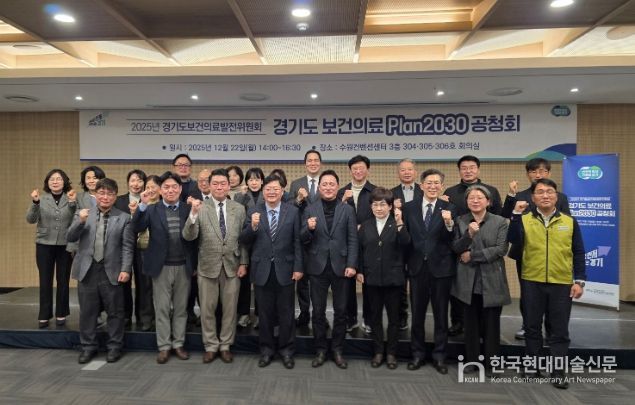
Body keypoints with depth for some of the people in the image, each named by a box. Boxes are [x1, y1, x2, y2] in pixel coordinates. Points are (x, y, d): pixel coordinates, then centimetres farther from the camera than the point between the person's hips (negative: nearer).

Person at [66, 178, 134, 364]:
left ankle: (115, 347, 20)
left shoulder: (124, 218, 0)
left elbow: (127, 247, -3)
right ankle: (88, 347, 26)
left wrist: (125, 269, -12)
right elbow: (70, 238, 1)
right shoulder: (83, 214, 8)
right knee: (87, 312, 11)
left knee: (115, 312, 6)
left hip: (111, 271, -2)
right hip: (87, 270, 2)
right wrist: (80, 221, -15)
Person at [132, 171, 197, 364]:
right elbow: (137, 228, -13)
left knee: (181, 308, 11)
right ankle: (164, 347, 19)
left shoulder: (188, 209, 3)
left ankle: (178, 344, 24)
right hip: (162, 267, -1)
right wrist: (143, 205, -22)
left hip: (184, 267, 1)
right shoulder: (152, 210, 2)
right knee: (162, 308, 7)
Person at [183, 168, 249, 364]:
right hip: (207, 266, -1)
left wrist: (243, 263, -1)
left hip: (232, 266, 1)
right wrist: (194, 214, -28)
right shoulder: (201, 208, -5)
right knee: (207, 309, 10)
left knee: (230, 309, 11)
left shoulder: (239, 209, 1)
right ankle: (211, 346, 27)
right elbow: (188, 236, -14)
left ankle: (225, 346, 28)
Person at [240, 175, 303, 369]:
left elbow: (297, 241, -2)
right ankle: (266, 350, 29)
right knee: (265, 313, 13)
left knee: (286, 313, 9)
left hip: (285, 269, -1)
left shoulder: (292, 211, -2)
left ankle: (286, 350, 26)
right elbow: (244, 241, -2)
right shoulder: (253, 212, 0)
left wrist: (298, 267, -6)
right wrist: (252, 227, -21)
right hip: (262, 270, 1)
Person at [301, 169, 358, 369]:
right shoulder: (309, 210, 4)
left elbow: (353, 240, 0)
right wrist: (309, 229, -19)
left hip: (340, 266, 0)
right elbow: (304, 240, 2)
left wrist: (351, 265, -8)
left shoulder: (347, 210, 3)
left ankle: (337, 350, 24)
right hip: (318, 267, 0)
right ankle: (320, 350, 23)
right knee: (318, 311, 8)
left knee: (340, 311, 8)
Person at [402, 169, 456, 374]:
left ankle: (439, 356, 25)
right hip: (417, 267, 2)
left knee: (441, 315, 10)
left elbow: (452, 242, -11)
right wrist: (403, 251, -5)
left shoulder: (448, 209, -3)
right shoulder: (409, 207, 1)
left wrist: (449, 224, -28)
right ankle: (418, 354, 28)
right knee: (417, 314, 12)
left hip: (441, 267, -1)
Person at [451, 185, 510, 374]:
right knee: (471, 323, 11)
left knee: (491, 324, 6)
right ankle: (472, 360, 23)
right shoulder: (460, 221, 5)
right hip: (468, 281, 2)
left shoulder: (500, 221, -1)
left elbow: (501, 249, -11)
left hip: (492, 281, -2)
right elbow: (455, 248, -2)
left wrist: (472, 255, -11)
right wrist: (468, 234, -20)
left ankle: (492, 363, 21)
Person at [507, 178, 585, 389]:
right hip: (531, 282, 0)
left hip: (561, 283, 0)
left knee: (559, 330, 8)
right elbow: (514, 240, -16)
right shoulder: (524, 220, 1)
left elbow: (578, 253, 6)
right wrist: (516, 215, -22)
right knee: (532, 327, 11)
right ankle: (532, 367, 26)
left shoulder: (569, 221, 4)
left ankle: (558, 372, 20)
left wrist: (579, 280, 0)